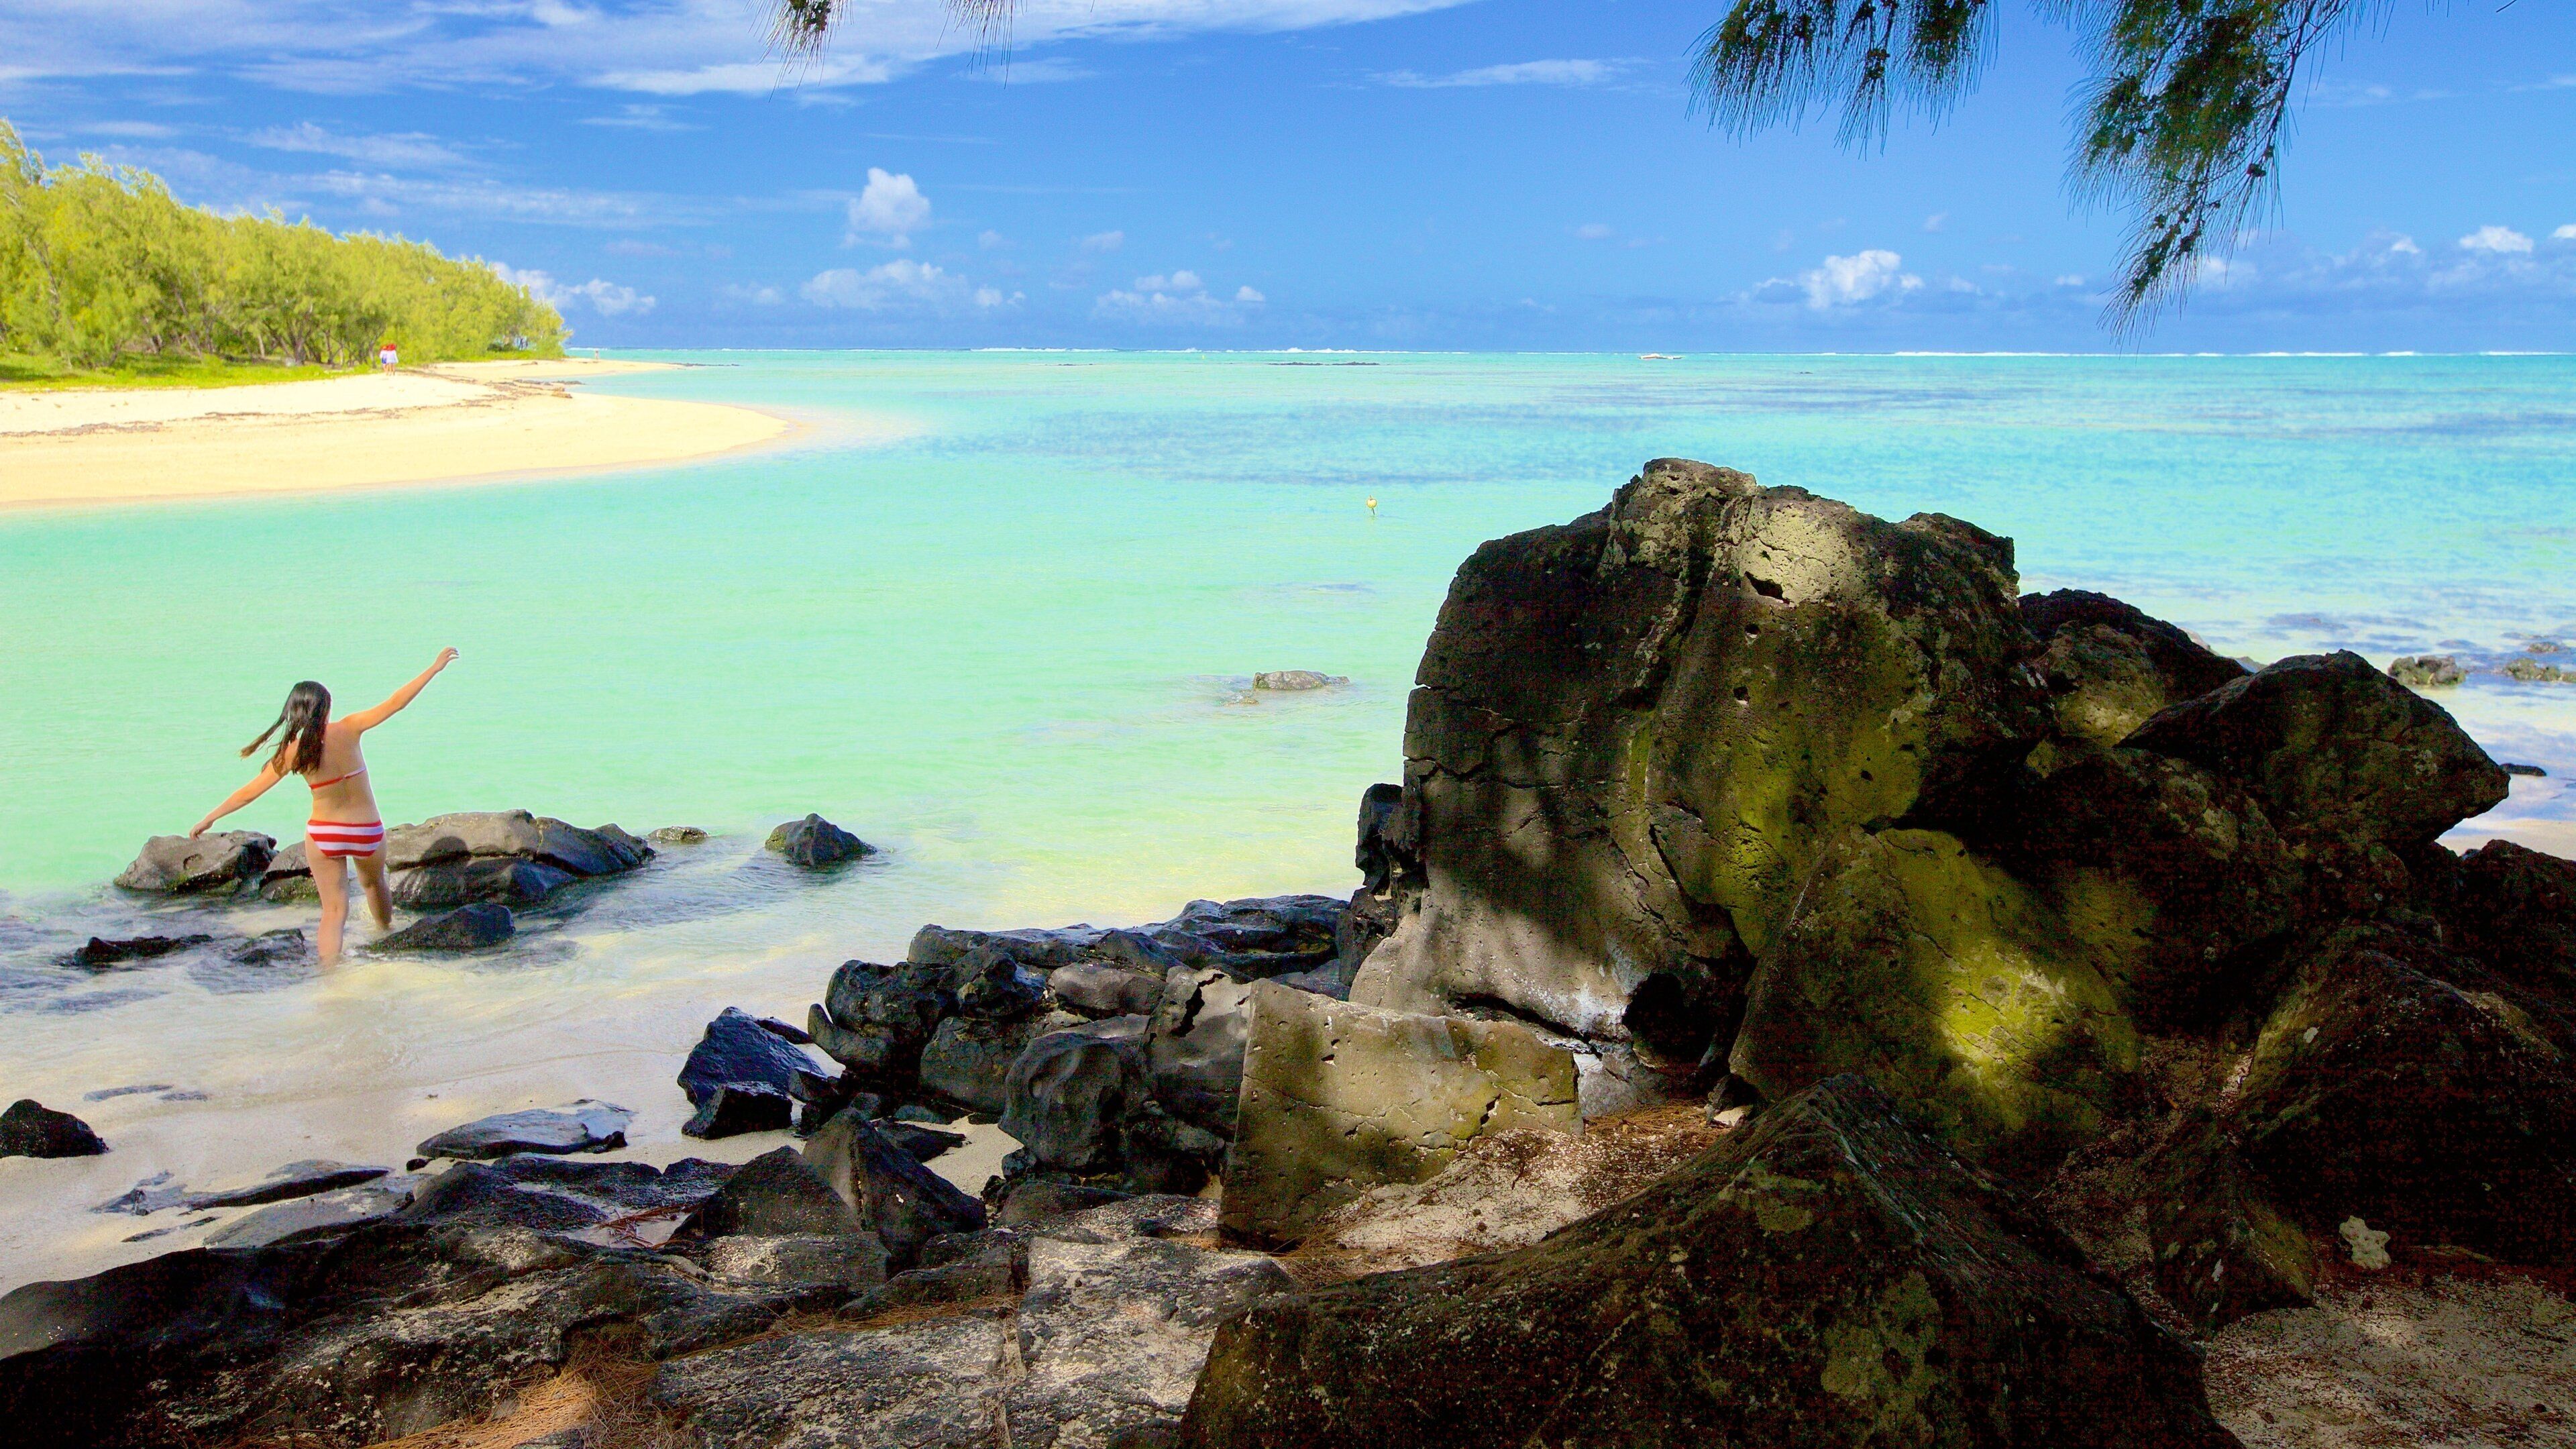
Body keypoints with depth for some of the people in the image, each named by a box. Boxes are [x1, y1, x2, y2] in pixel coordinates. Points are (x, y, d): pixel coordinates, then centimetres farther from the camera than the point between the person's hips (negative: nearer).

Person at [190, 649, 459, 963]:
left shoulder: (293, 752, -12)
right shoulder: (347, 730, -13)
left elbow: (249, 792, -7)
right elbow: (396, 703, -9)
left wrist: (208, 819, 5)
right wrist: (435, 668, -3)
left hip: (323, 835, -1)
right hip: (368, 831, 1)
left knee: (334, 911, 5)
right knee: (374, 883, 29)